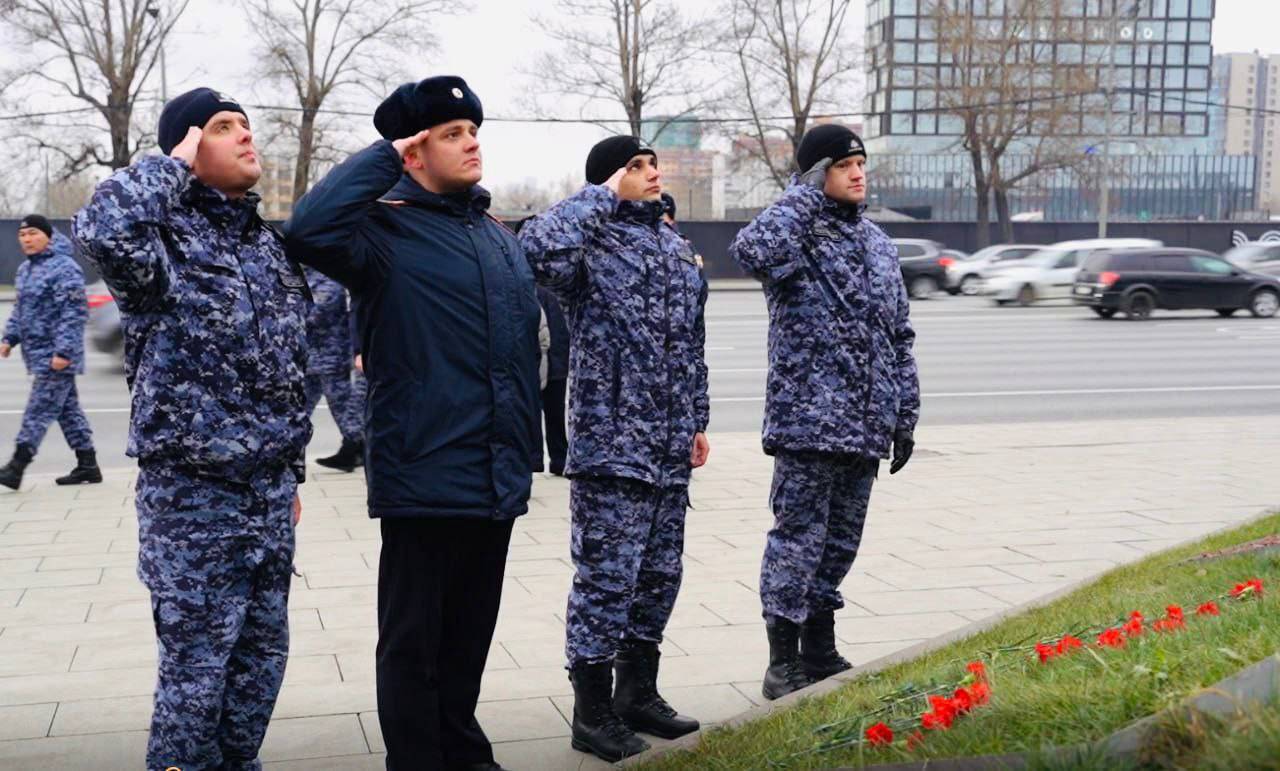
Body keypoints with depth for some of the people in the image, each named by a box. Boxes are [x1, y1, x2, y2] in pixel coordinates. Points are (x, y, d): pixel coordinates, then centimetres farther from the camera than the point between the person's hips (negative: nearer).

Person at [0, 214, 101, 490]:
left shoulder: (64, 268, -15)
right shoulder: (25, 269, 15)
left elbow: (75, 313, -19)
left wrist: (63, 351, -23)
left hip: (56, 357, -10)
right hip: (38, 354, 10)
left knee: (39, 410, -8)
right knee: (68, 409, 13)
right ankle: (87, 466, 19)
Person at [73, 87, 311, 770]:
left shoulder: (270, 245, 12)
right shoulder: (167, 237, -10)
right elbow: (103, 228, -37)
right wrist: (174, 163, -21)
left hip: (268, 486, 7)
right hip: (193, 490, -7)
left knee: (261, 653, 15)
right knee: (196, 663, 2)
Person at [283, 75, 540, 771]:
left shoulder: (499, 237, 16)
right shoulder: (386, 229, -7)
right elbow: (308, 231, -29)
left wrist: (526, 448, 18)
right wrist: (383, 159, -17)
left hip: (497, 479, 7)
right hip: (424, 474, -7)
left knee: (470, 634, 19)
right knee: (414, 642, 4)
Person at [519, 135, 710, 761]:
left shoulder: (673, 245, 16)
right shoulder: (592, 243, -8)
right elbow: (538, 245, -33)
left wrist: (697, 418, 19)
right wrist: (602, 196, -20)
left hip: (670, 448, 8)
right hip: (611, 444, -8)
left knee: (659, 574, 15)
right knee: (606, 578, -2)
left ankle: (638, 693, 30)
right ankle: (593, 714, 10)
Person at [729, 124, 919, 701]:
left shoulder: (878, 244, 15)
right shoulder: (796, 234, -5)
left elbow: (900, 338, 19)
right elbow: (751, 250, -32)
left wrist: (905, 416, 16)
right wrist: (804, 195, -19)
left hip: (866, 426, 7)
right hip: (809, 419, -7)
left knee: (840, 541, 14)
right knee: (798, 537, -3)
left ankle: (820, 652, 26)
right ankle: (783, 662, 7)